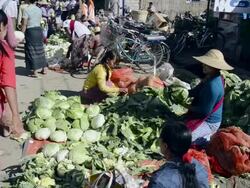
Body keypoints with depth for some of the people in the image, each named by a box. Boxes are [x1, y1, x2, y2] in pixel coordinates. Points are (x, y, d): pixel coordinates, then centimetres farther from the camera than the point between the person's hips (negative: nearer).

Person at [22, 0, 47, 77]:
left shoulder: (26, 9, -11)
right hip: (39, 30, 5)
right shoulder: (39, 9, 5)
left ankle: (35, 72, 3)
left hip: (30, 31, -5)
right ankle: (44, 69, 23)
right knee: (40, 50, 15)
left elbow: (25, 24, -12)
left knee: (32, 51, 1)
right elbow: (40, 21, 9)